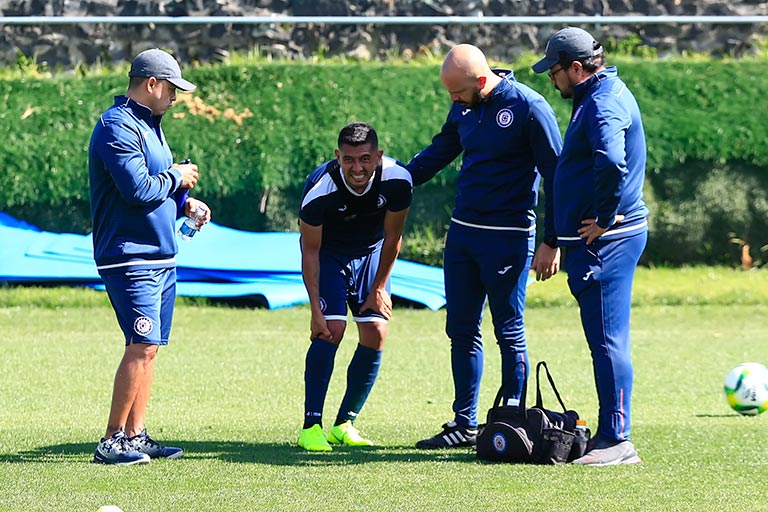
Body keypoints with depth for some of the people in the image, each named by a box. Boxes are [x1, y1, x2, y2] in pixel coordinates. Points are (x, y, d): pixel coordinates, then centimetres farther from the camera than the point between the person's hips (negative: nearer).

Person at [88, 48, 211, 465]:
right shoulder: (118, 127, -14)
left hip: (161, 256, 10)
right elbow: (139, 189, -23)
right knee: (142, 346, -14)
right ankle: (112, 441, -13)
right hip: (131, 256, -10)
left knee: (148, 347, 9)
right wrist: (177, 178, -7)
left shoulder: (148, 125, 19)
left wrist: (184, 203, 10)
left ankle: (134, 435, 13)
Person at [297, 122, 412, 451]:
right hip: (329, 254, -4)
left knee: (375, 334, -6)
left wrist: (379, 288, -3)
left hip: (370, 253, 4)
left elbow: (392, 238, -9)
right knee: (331, 329, -19)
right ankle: (311, 427, -15)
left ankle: (345, 424, 6)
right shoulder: (319, 190, -33)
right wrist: (316, 309, -24)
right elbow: (310, 251, -21)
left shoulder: (397, 181, -26)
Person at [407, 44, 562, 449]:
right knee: (461, 330, 9)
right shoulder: (464, 109, 8)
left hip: (508, 238, -7)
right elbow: (438, 153, 25)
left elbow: (555, 175, -11)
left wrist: (551, 243, -12)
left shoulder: (529, 108, -13)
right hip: (462, 233, 7)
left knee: (509, 334, -1)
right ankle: (464, 424, 16)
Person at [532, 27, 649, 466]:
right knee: (605, 339, 14)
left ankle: (618, 440, -9)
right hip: (598, 240, 11)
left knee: (608, 339, -10)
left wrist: (604, 219, -22)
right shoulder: (606, 94, 17)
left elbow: (611, 163, -34)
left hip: (605, 242, -11)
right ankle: (610, 433, 19)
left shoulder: (603, 103, -16)